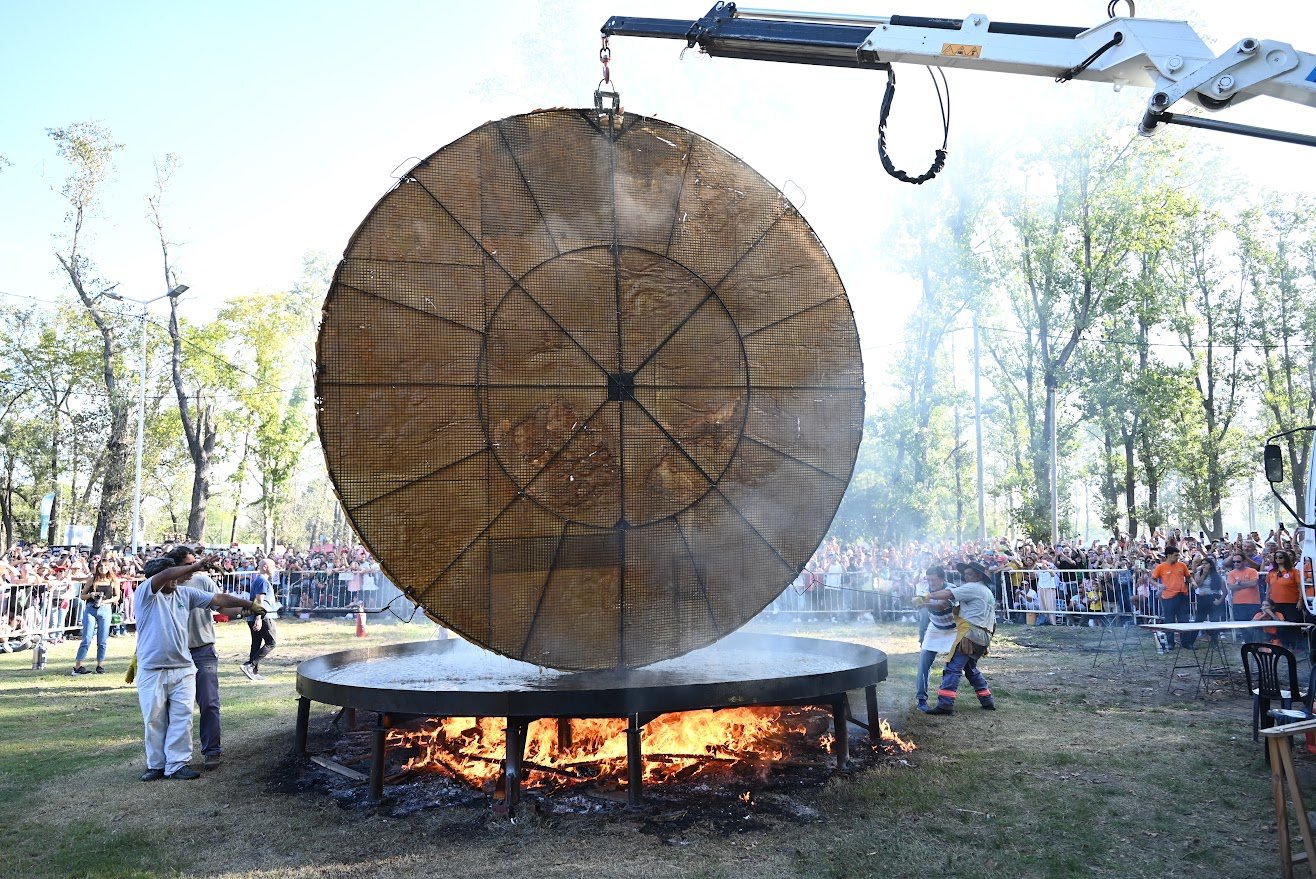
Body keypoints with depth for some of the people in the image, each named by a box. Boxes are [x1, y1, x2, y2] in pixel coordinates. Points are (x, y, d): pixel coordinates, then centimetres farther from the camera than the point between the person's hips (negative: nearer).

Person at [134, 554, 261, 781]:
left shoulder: (185, 593, 8)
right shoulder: (146, 593, -6)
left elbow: (218, 599, 10)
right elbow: (166, 575, -25)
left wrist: (248, 605, 8)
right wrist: (197, 565, -23)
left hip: (183, 669, 4)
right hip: (152, 671, -4)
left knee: (182, 718, 1)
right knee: (155, 720, 6)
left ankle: (177, 764, 8)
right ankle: (156, 765, 19)